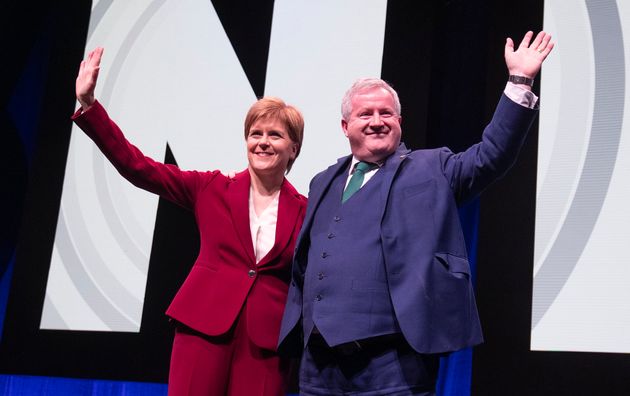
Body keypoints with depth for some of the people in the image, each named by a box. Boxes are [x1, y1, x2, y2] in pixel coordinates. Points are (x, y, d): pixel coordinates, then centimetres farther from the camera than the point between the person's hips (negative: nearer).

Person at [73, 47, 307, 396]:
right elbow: (136, 166, -1)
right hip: (204, 328, 1)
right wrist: (88, 105, -7)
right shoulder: (212, 189, 5)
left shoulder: (305, 211, 2)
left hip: (266, 342, 0)